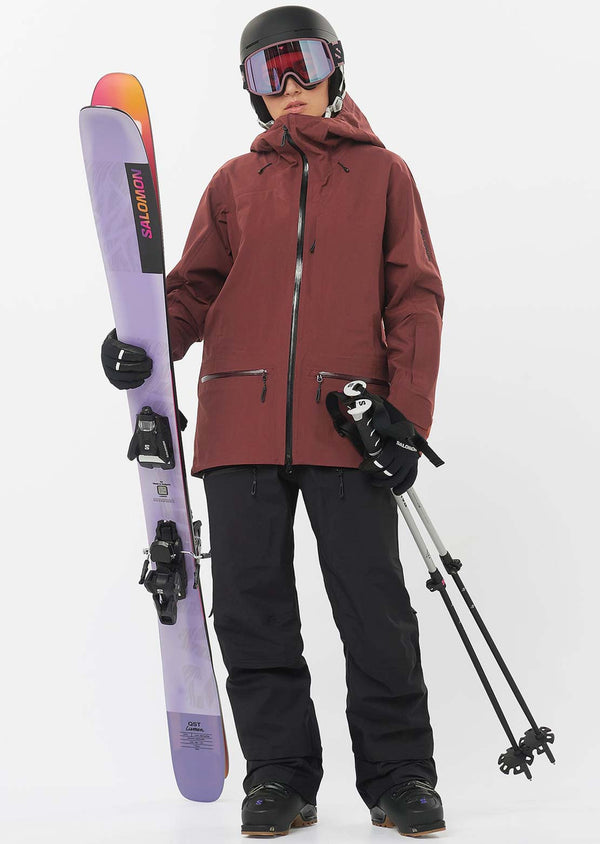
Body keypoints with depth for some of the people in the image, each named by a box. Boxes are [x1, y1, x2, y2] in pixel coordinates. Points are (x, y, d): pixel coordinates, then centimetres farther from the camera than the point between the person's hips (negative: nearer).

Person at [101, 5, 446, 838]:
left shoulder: (382, 173, 12)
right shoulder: (234, 183, 19)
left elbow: (414, 299, 6)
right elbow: (198, 287, 14)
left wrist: (407, 416, -5)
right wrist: (146, 340, -9)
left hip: (347, 423, -2)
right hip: (242, 420, 3)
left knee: (375, 608, -2)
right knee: (251, 608, 3)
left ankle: (400, 776, 10)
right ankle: (279, 775, 14)